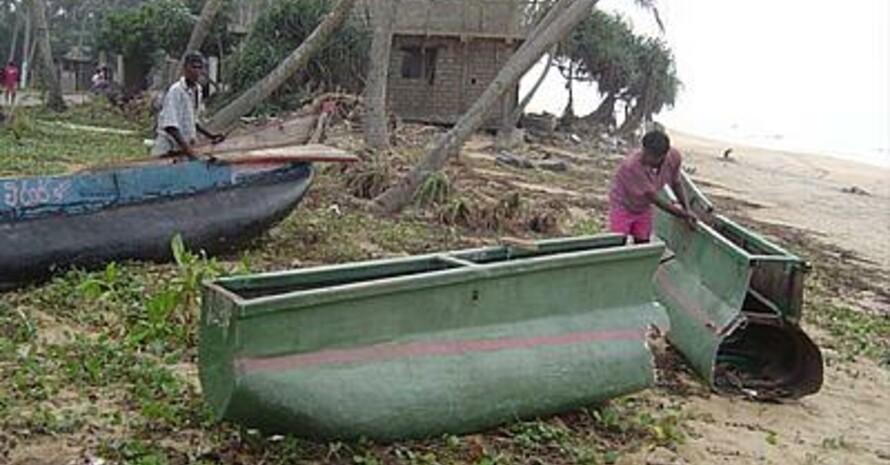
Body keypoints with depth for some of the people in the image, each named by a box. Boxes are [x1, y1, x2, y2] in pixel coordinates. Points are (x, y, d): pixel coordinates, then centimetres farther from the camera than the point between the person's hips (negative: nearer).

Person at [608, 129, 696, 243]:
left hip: (644, 207, 5)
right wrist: (684, 215, -24)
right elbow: (655, 199, -32)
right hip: (623, 206, -5)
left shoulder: (674, 157, -23)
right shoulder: (632, 165, -39)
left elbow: (675, 184, -1)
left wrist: (686, 210, 1)